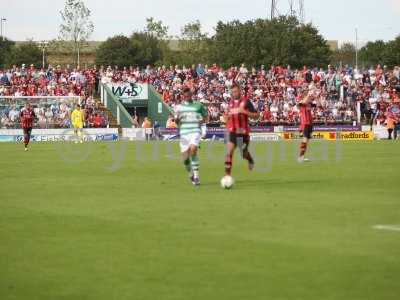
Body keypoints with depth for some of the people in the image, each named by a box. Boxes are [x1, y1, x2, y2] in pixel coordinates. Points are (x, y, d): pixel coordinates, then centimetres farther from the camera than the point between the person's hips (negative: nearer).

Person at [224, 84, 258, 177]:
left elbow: (256, 115, -9)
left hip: (243, 131, -3)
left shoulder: (246, 101, -6)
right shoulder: (230, 102, 10)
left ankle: (250, 160, 45)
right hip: (232, 131, 3)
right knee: (229, 153, -12)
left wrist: (244, 111, -21)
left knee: (244, 154, 8)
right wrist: (228, 116, 3)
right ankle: (227, 175, -13)